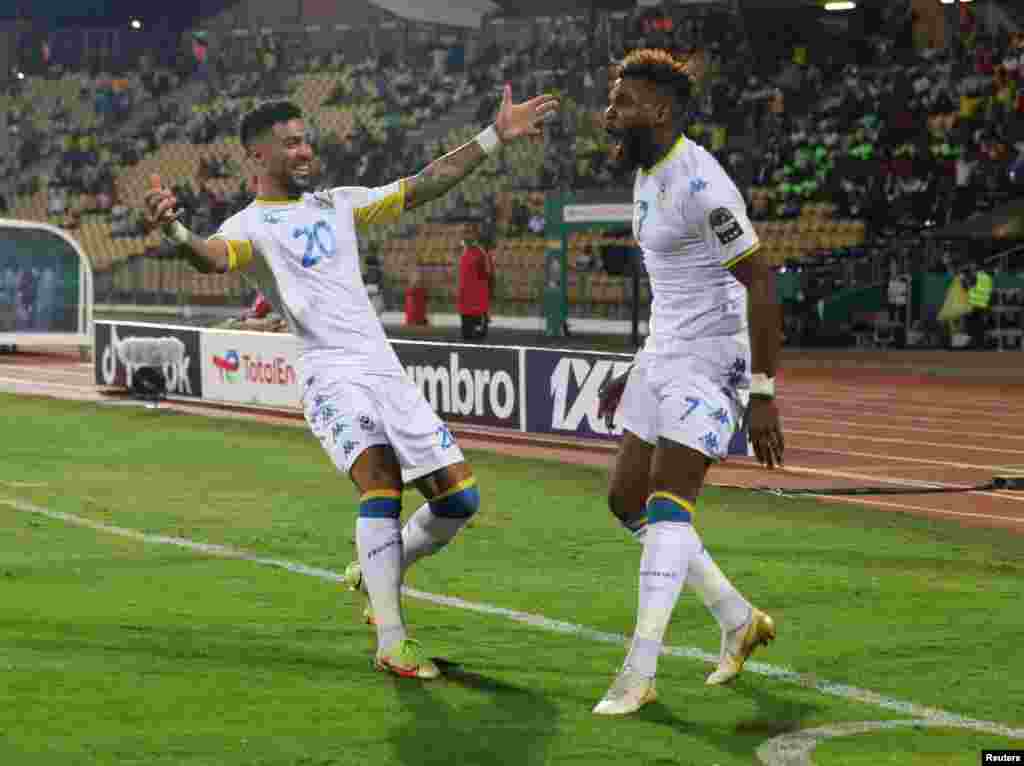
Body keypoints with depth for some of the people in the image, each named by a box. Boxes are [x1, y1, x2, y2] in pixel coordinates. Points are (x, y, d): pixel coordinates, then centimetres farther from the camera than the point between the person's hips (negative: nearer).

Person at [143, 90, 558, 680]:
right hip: (331, 373, -6)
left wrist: (495, 137, 17)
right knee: (382, 483, -27)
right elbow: (215, 257, -22)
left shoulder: (338, 204, 19)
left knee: (460, 497, 2)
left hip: (387, 370, 6)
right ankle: (391, 641, -23)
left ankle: (375, 575, 27)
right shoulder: (250, 225, 1)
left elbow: (423, 186, 20)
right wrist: (175, 231, -45)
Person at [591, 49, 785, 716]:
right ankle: (739, 619, 23)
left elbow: (760, 283, -21)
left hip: (711, 358, -10)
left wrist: (763, 395, -23)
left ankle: (639, 675, -13)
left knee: (667, 504, -15)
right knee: (628, 500, 11)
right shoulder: (649, 177, 12)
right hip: (665, 354, 10)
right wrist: (638, 370, 24)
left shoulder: (699, 184, -20)